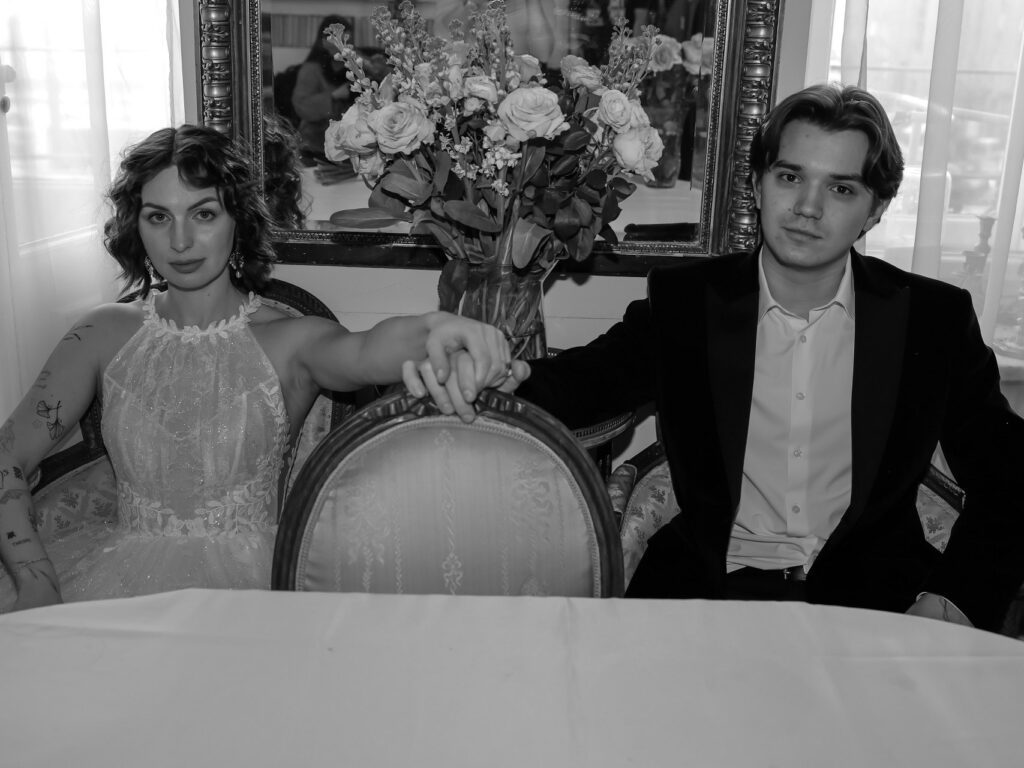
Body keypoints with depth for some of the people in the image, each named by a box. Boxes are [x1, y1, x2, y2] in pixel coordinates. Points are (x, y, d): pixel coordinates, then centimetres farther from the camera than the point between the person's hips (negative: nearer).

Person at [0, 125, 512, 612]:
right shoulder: (104, 336, 8)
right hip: (121, 571, 3)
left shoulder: (292, 341, -1)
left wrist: (436, 331, -48)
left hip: (244, 581, -2)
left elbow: (365, 352, -23)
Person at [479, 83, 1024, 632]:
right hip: (710, 582, 0)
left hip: (870, 596, 1)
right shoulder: (683, 301, 3)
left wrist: (952, 602, -10)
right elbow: (581, 380, -2)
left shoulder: (934, 319, 2)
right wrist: (503, 375, -26)